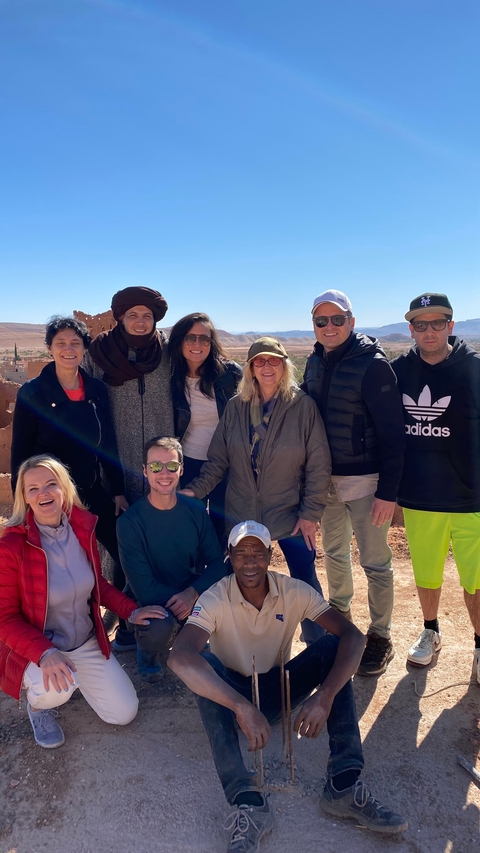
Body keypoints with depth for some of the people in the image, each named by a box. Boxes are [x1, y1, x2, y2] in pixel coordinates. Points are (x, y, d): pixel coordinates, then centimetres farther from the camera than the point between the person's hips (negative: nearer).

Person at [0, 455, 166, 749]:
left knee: (125, 713, 2)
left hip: (86, 642, 4)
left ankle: (76, 677, 28)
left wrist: (131, 610, -4)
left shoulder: (82, 528, -8)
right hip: (36, 650, -4)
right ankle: (38, 703, 3)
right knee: (58, 688, -36)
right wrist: (45, 654, -31)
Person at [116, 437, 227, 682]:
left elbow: (216, 562, -4)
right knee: (160, 626, -35)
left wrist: (193, 593, -21)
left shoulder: (196, 511, -6)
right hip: (153, 602, -4)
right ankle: (148, 652, 5)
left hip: (194, 595, 4)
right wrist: (177, 601, -23)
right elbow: (143, 586, -16)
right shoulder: (130, 521, -16)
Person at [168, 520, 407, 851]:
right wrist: (242, 707, -50)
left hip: (279, 688, 2)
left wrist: (325, 695, -40)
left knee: (332, 646, -23)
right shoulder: (215, 600, -23)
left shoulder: (294, 591, -16)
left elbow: (353, 636, -24)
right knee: (201, 663, -34)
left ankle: (344, 786, -21)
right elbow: (180, 657, -41)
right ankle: (248, 802, -35)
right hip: (233, 692, -2)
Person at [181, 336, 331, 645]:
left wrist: (310, 513, -10)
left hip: (291, 515, -2)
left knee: (305, 583, 9)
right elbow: (218, 459, 1)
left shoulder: (303, 406, -10)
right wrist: (196, 490, -12)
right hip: (242, 515, 2)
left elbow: (319, 465, -8)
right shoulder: (236, 407, -2)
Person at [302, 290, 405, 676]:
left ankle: (380, 637, 23)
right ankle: (340, 616, 41)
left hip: (365, 479, -6)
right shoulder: (315, 362, 5)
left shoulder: (372, 363, -15)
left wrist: (388, 491, -18)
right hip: (325, 477, 6)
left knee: (375, 561, 6)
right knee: (334, 552, 20)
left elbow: (393, 431, -16)